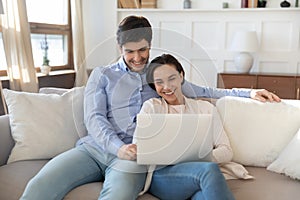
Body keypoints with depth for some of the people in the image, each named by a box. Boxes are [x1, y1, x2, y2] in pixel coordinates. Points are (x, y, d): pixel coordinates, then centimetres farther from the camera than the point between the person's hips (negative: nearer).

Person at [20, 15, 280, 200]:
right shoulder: (102, 75, 16)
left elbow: (204, 92, 21)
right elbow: (94, 117, 3)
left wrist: (247, 92, 9)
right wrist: (117, 147, -16)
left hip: (132, 154, 0)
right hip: (95, 146, 1)